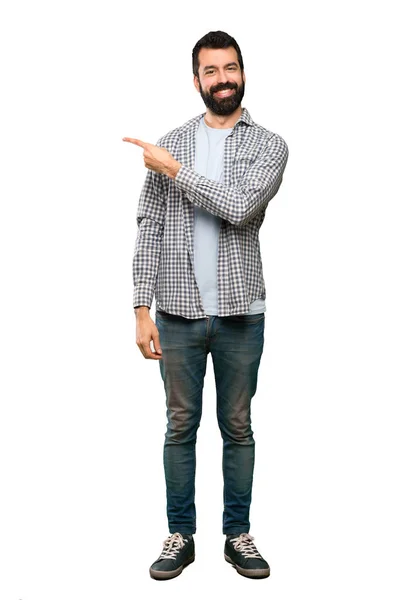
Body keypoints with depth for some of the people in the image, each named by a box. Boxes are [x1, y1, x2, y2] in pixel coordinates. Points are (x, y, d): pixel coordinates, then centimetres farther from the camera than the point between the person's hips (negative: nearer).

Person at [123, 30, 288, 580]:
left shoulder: (268, 146, 1)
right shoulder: (167, 147, 5)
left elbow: (240, 207, -17)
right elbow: (148, 232, 2)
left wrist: (176, 170, -12)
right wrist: (143, 309, -5)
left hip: (241, 314, -1)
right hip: (179, 312, 1)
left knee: (237, 428, 11)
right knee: (181, 426, 10)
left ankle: (238, 535, 26)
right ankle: (181, 536, 24)